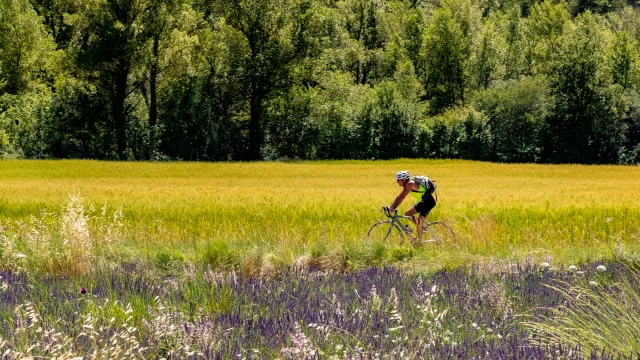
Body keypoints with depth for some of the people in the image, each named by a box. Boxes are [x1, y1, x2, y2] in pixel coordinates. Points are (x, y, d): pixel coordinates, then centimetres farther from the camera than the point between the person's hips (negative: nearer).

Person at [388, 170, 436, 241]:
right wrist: (391, 207, 4)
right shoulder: (406, 185, 6)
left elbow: (402, 197, -28)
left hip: (429, 202, -10)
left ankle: (419, 241, -6)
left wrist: (394, 208, -30)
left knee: (419, 223, -14)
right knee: (407, 214, 6)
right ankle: (420, 227, 14)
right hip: (422, 202, 10)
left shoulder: (410, 184, -23)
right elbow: (399, 197, 10)